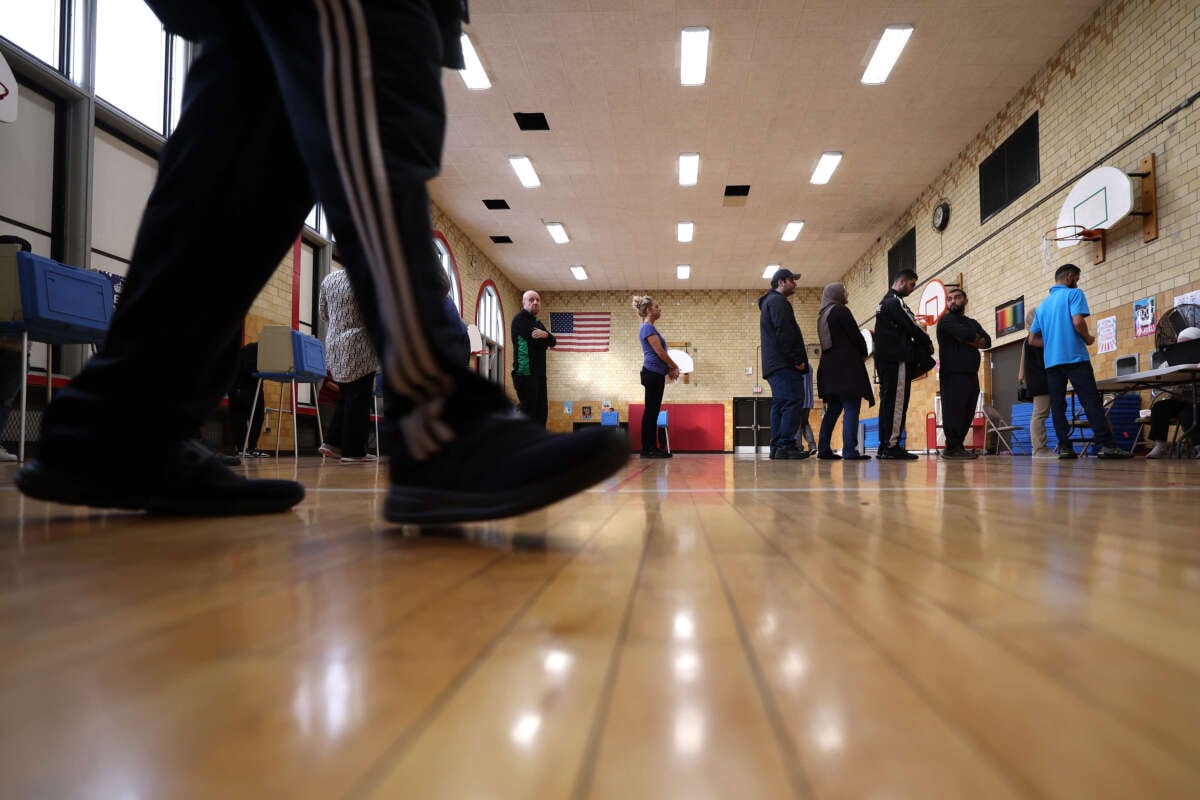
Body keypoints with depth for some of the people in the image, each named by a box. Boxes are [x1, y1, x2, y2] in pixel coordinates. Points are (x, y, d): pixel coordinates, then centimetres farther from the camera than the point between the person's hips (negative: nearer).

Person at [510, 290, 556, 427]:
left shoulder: (536, 322, 22)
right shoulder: (521, 318, -4)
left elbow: (553, 341, 8)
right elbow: (536, 341, -17)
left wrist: (545, 335, -13)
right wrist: (545, 340, 3)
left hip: (539, 373, 9)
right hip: (526, 372, -9)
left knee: (541, 411, 9)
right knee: (529, 410, -11)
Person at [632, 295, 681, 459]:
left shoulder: (649, 328, 19)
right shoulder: (647, 328, -11)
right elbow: (660, 352, -15)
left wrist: (669, 369, 12)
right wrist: (674, 367, -4)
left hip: (655, 374, 10)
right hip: (653, 374, -10)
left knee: (653, 412, 9)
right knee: (650, 411, -7)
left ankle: (652, 448, 12)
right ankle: (647, 449, -3)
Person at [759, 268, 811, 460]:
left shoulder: (768, 302, 28)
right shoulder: (777, 301, -5)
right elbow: (784, 332, -17)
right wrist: (797, 359, -17)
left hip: (774, 365, 11)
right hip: (785, 365, -11)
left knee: (779, 405, 7)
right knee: (792, 403, -14)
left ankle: (777, 447, 5)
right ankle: (786, 445, -18)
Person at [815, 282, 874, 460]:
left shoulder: (822, 315, 18)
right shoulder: (841, 311, -7)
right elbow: (855, 336, -10)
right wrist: (864, 354, 8)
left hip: (829, 368, 9)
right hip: (846, 365, -8)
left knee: (833, 409, 12)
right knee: (851, 407, -10)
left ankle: (823, 449, 10)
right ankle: (850, 450, -17)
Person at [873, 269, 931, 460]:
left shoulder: (884, 303, 23)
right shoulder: (895, 302, -8)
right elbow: (912, 328, -11)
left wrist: (921, 345, 11)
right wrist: (928, 344, 5)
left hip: (884, 360, 10)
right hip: (897, 360, -10)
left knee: (887, 401, 9)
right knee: (898, 402, -11)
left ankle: (884, 445, 9)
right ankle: (892, 445, -14)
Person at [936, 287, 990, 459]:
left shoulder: (973, 323, 25)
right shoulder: (946, 320, 3)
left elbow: (987, 341, 7)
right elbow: (965, 333, -16)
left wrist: (969, 340, -7)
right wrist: (976, 338, 3)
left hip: (971, 374, 7)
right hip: (953, 374, -7)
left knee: (967, 413, 4)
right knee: (954, 411, -12)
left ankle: (957, 447, 8)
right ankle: (952, 448, -12)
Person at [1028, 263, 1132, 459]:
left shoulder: (1042, 305, 20)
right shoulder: (1073, 294, 1)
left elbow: (1033, 339, 17)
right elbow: (1078, 322, -15)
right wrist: (1088, 338, 2)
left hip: (1051, 360, 6)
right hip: (1074, 357, -6)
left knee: (1057, 405, 2)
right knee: (1091, 401, -7)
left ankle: (1064, 447, -2)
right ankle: (1105, 445, -12)